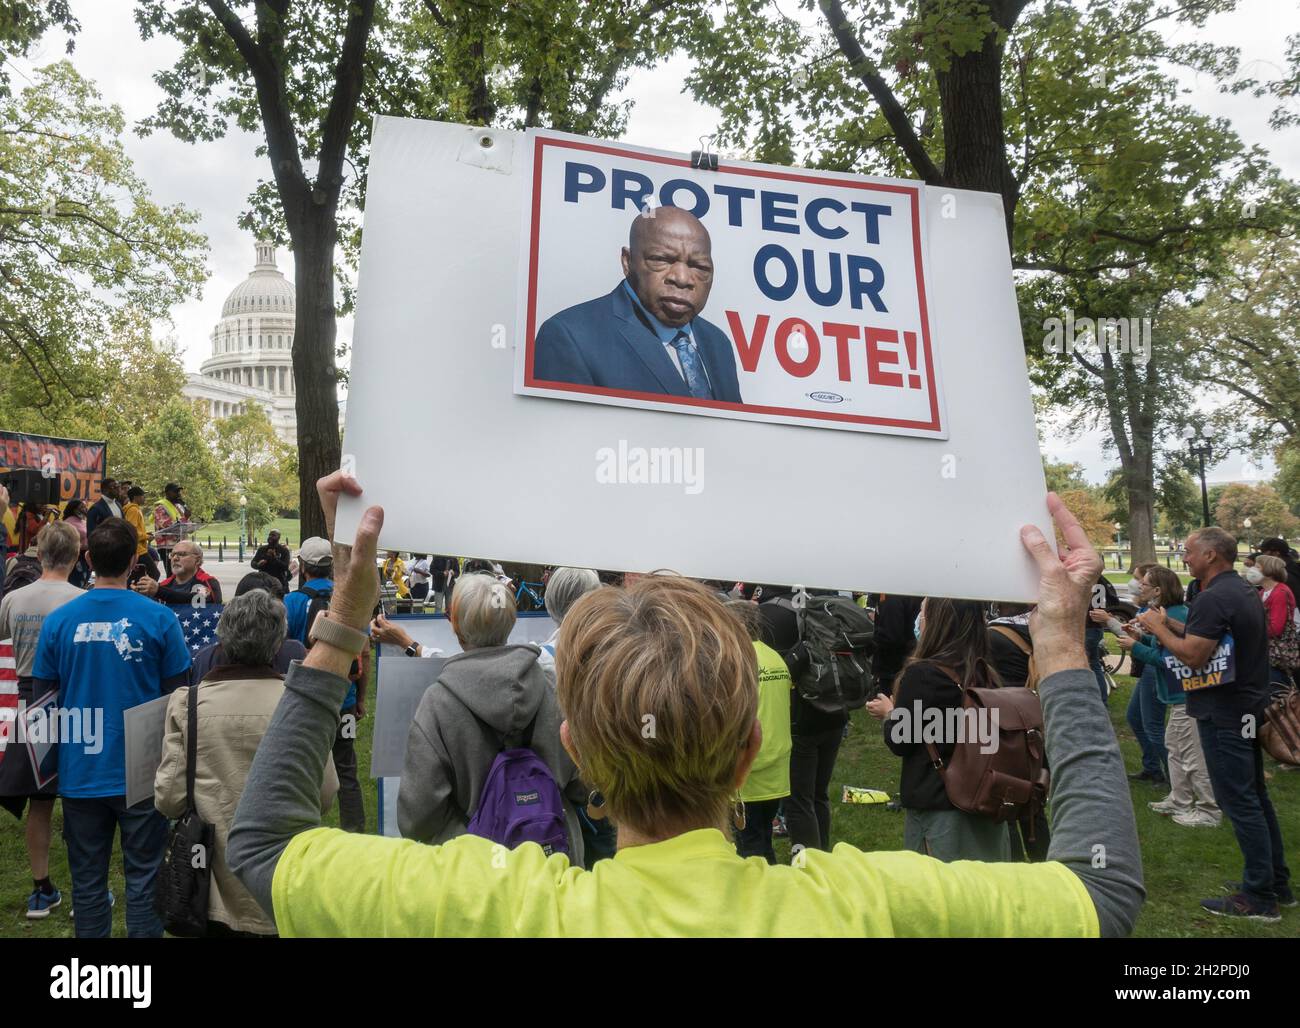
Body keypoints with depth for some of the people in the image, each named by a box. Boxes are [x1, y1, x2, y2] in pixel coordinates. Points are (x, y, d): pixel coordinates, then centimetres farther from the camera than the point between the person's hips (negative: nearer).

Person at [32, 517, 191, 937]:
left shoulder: (58, 620, -2)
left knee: (87, 882, 13)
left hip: (79, 774, 2)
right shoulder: (158, 618, -9)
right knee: (143, 879, 7)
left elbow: (43, 698, 5)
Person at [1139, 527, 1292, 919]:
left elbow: (1192, 656, -24)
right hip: (1249, 707, 10)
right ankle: (1277, 882, 27)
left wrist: (1158, 627, -11)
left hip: (1224, 714, -10)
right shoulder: (1243, 590, 12)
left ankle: (1259, 898, 3)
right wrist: (1172, 626, 13)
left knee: (1239, 801, -3)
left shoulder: (1213, 598, -21)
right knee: (1255, 796, 18)